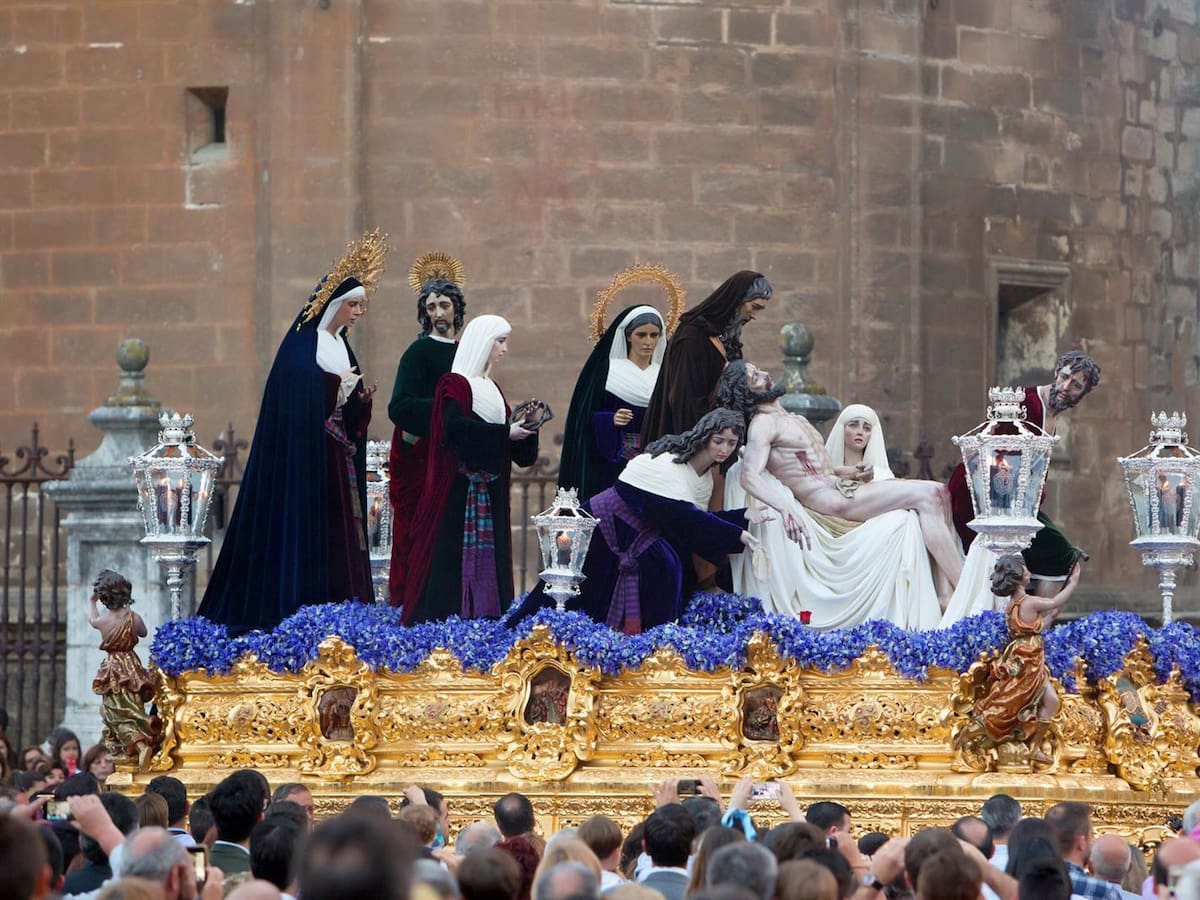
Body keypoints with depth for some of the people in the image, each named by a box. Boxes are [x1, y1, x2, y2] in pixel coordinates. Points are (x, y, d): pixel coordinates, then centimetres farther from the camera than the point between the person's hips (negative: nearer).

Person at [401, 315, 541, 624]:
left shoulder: (491, 389, 19)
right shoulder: (455, 385, -6)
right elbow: (455, 427, -23)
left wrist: (524, 424, -1)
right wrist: (505, 433, -21)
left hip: (490, 493, 8)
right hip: (459, 491, -8)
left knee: (487, 553, 3)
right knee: (455, 555, -10)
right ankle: (440, 617, -10)